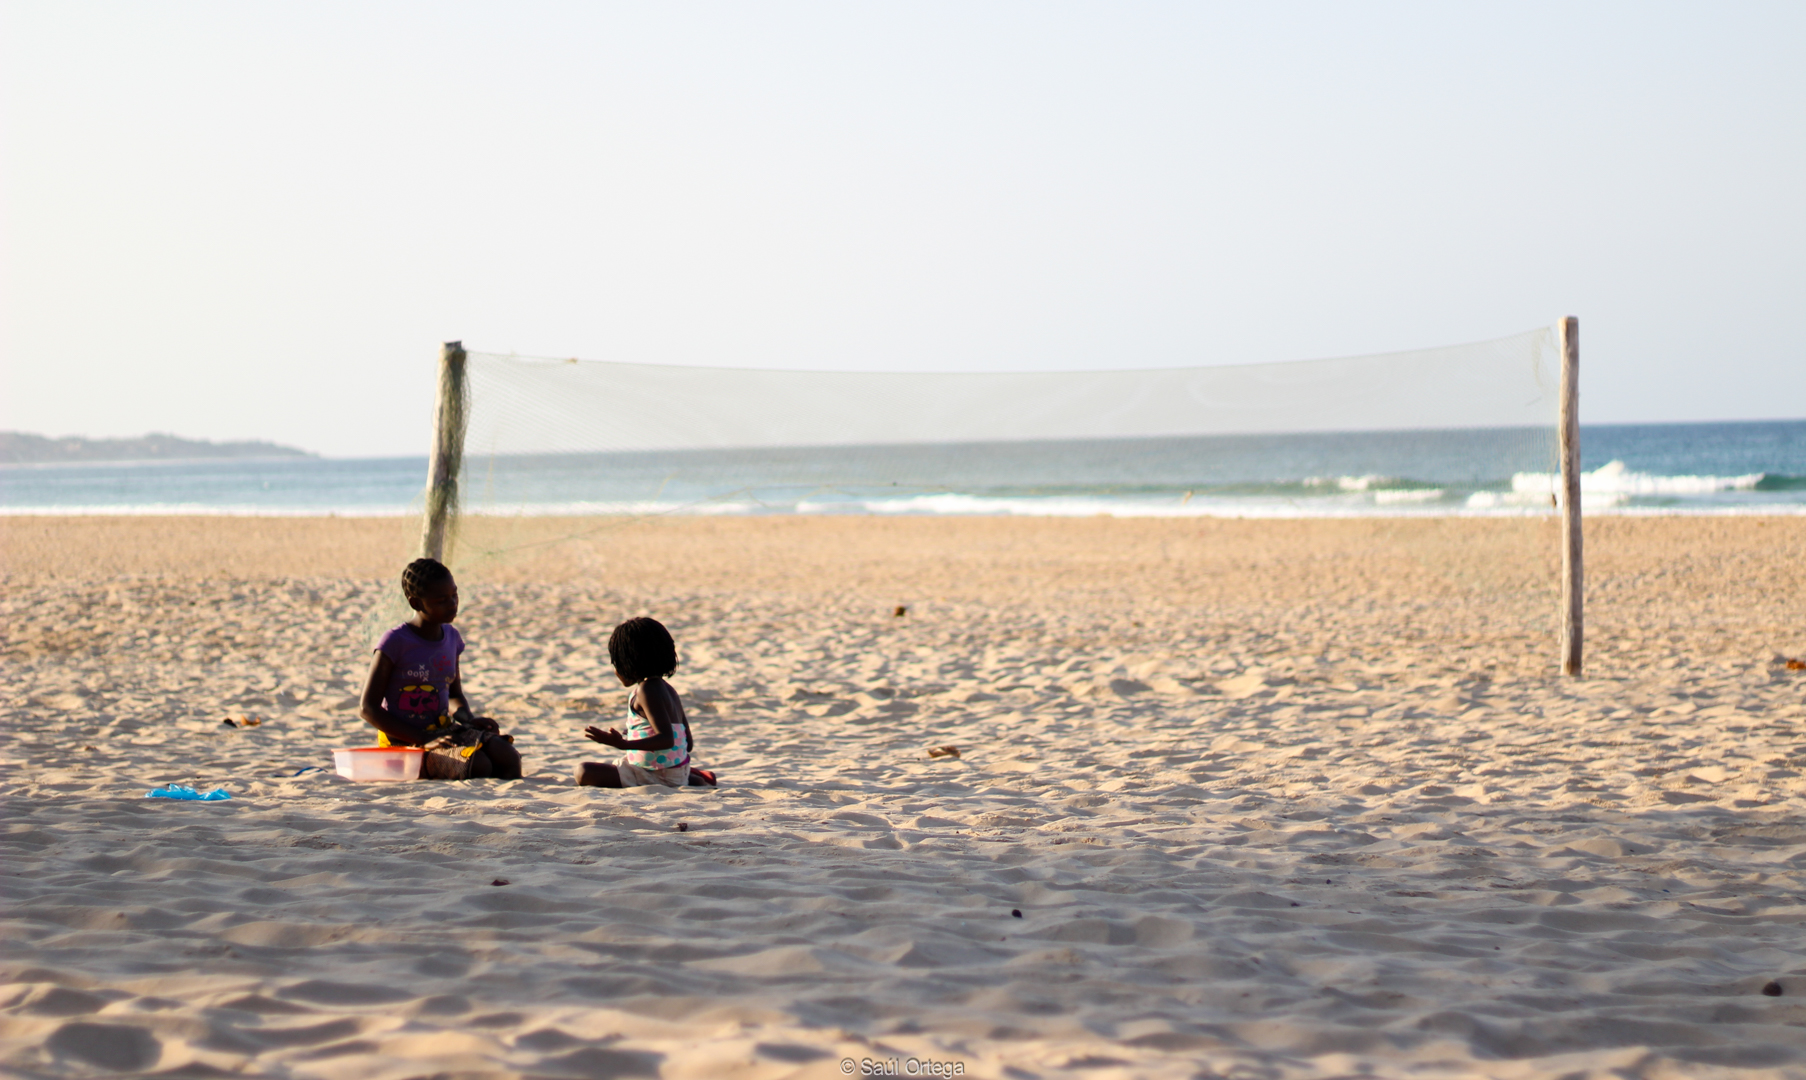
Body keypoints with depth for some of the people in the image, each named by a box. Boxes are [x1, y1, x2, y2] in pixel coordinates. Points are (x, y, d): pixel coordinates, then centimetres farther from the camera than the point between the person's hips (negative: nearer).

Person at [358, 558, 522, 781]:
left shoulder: (451, 638, 9)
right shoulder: (395, 642, -12)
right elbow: (368, 708, -12)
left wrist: (468, 719, -1)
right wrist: (423, 740, -20)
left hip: (444, 729, 7)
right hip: (405, 742, -7)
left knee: (508, 757, -20)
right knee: (478, 766, -30)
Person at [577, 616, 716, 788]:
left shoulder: (647, 690, -15)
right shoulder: (667, 689, 13)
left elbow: (666, 739, -25)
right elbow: (688, 743, 15)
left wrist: (623, 745, -32)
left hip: (658, 777, -10)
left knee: (585, 772, -20)